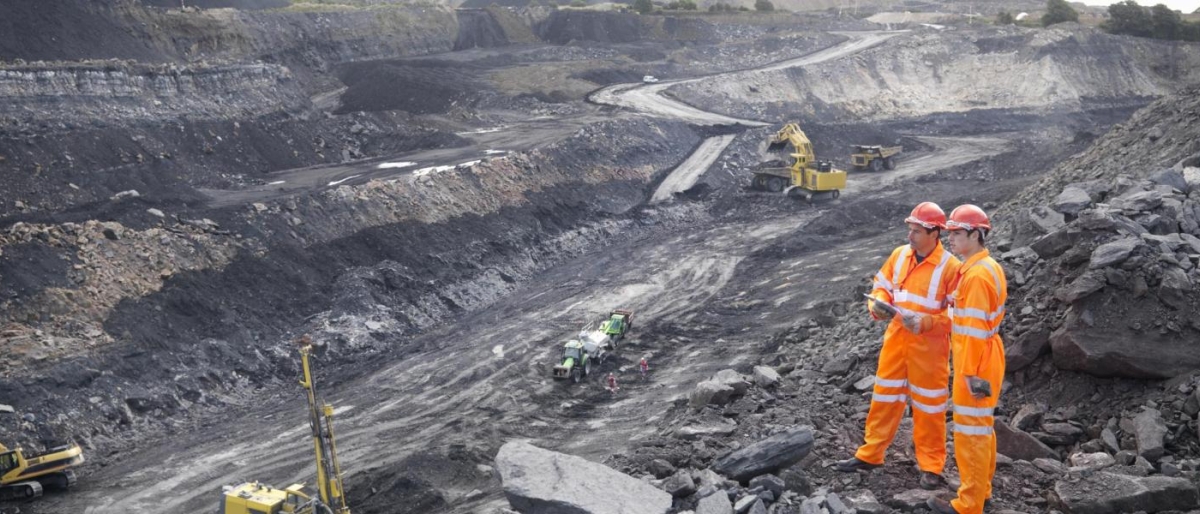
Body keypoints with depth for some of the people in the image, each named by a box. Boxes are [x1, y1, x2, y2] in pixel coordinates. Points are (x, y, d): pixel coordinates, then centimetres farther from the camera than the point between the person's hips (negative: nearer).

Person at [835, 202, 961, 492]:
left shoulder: (949, 266, -16)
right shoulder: (899, 255, 2)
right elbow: (882, 286, 12)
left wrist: (924, 322, -26)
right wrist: (878, 305, -10)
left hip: (928, 345, -5)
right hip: (896, 338, 5)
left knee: (928, 405, 6)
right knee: (884, 397, 14)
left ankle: (932, 467, 20)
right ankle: (870, 454, 26)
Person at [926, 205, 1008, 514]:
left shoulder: (977, 274, -22)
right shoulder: (987, 267, 10)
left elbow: (975, 329, -23)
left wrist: (970, 371, -21)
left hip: (976, 364, -10)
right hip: (984, 358, 10)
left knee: (970, 431, -2)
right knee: (981, 427, 19)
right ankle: (981, 488, 31)